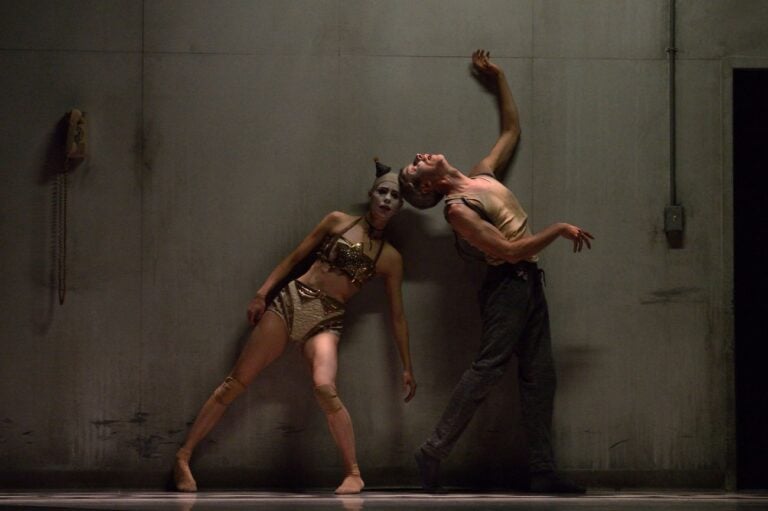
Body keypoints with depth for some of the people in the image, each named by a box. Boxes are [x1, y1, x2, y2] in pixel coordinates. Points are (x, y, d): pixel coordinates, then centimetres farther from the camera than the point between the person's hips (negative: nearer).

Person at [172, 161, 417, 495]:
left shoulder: (390, 258, 6)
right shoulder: (338, 222, 7)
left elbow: (397, 316, 10)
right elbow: (295, 257, 10)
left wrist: (407, 367, 10)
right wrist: (262, 292, 1)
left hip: (325, 322, -1)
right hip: (291, 301, 1)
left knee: (325, 388, -30)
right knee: (236, 383, 0)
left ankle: (353, 474, -18)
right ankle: (183, 457, 10)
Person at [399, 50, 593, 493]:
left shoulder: (482, 176, 15)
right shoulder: (458, 209, -12)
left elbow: (512, 131, 29)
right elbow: (510, 249, -17)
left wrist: (499, 79, 27)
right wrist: (561, 229, -11)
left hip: (528, 283, 8)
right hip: (508, 285, -8)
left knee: (539, 374, 4)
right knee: (489, 366, -12)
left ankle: (543, 470, 4)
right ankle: (434, 453, -6)